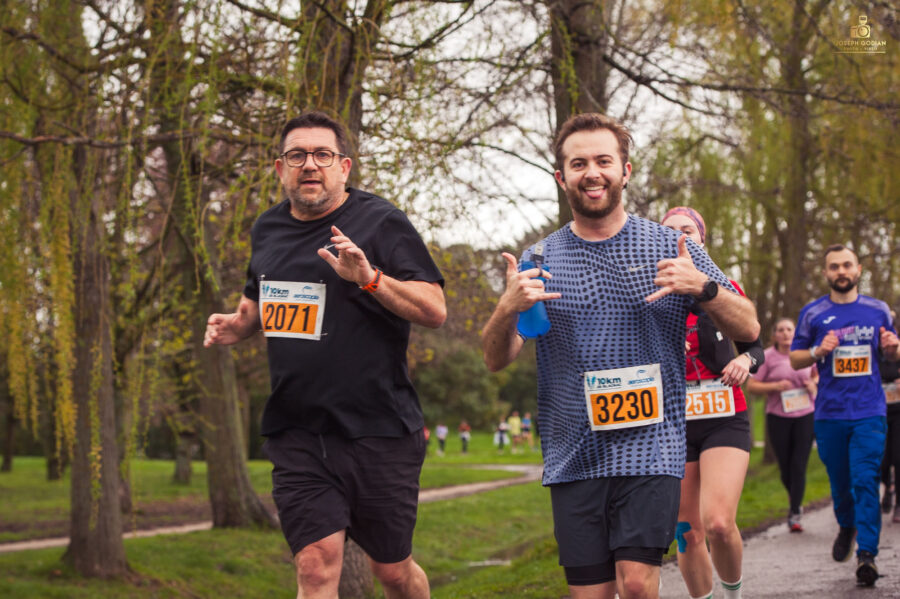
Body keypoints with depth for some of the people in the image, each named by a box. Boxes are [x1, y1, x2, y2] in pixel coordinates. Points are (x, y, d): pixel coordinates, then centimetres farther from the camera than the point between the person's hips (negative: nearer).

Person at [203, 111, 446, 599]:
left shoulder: (381, 222, -5)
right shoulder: (267, 230, 12)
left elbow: (434, 311, -10)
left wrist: (369, 278, -23)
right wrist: (235, 325, 7)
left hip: (378, 429, -3)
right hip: (297, 431, 3)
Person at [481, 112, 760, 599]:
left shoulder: (669, 248, 4)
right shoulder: (540, 259, 7)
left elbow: (748, 330, 4)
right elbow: (496, 360, 5)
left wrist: (704, 288, -16)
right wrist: (508, 309, -17)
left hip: (649, 446, -2)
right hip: (572, 453, 2)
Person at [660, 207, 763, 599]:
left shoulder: (724, 289, 2)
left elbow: (755, 347, 10)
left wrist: (746, 361, -12)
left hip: (725, 421, -1)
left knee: (718, 523, -18)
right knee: (687, 534, 2)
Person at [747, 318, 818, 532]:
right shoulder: (767, 357, -2)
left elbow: (819, 375, 23)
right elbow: (751, 385, -3)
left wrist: (814, 384, 0)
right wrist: (775, 386, -17)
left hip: (805, 415, 1)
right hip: (778, 417, -1)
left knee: (799, 466, -7)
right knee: (785, 467, 6)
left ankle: (794, 514, -2)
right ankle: (795, 499, 35)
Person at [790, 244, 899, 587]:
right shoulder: (812, 314, 4)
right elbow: (794, 359, 8)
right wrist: (818, 351, -12)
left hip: (869, 413, -1)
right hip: (829, 414, 1)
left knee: (865, 482, -12)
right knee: (839, 482, 10)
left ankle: (867, 554, -12)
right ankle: (847, 527, 40)